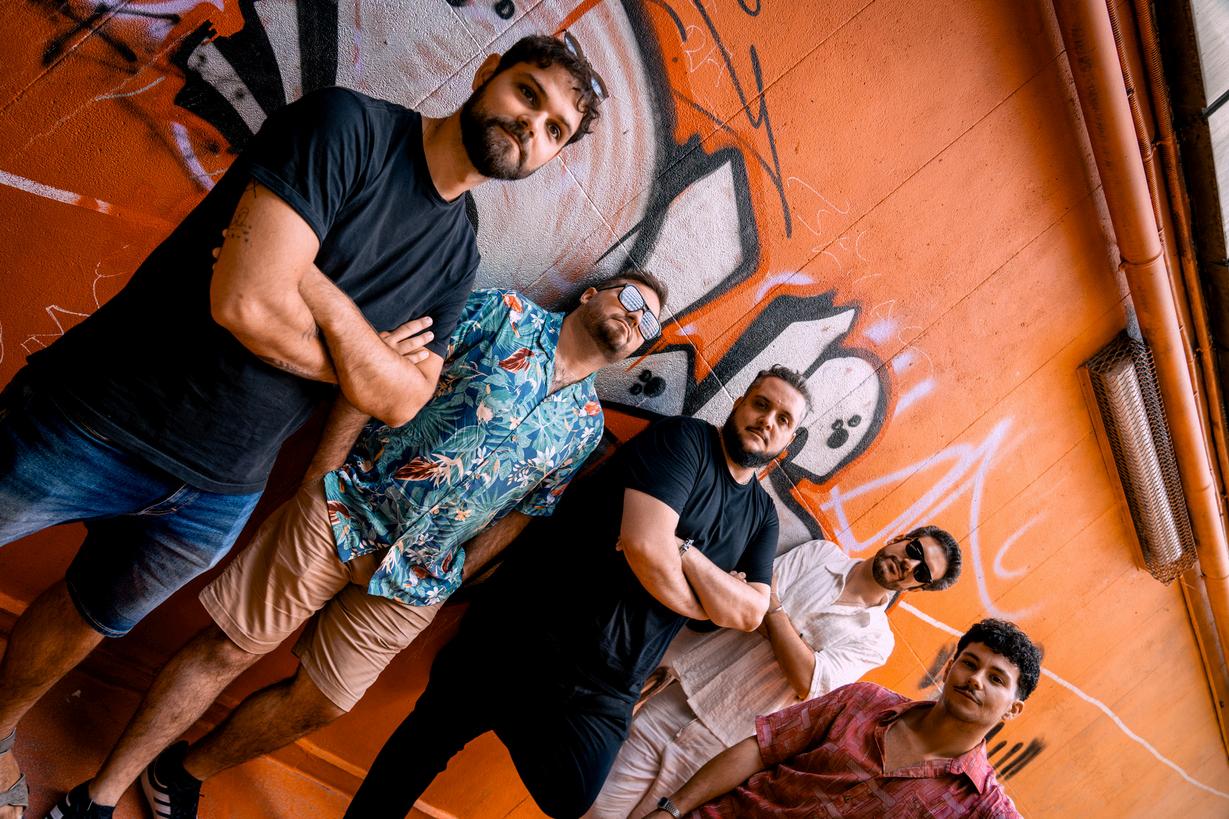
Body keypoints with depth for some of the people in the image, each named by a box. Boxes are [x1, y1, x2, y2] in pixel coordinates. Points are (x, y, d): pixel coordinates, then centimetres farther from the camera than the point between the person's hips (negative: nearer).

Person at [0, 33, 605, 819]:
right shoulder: (349, 125, -19)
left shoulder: (458, 257, 1)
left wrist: (327, 303, -23)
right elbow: (247, 304, -29)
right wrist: (367, 359, -13)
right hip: (92, 422, -5)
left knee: (92, 617, 25)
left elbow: (401, 400, -9)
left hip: (218, 491, 6)